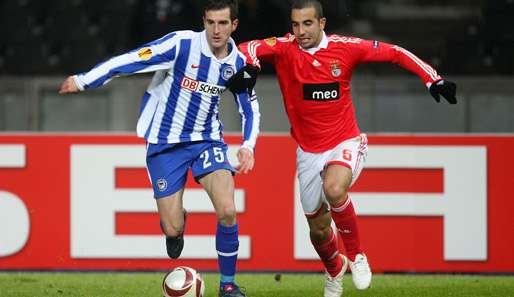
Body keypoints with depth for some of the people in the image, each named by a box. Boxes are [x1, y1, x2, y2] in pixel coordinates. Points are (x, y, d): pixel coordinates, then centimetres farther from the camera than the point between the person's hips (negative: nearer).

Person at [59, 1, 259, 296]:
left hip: (207, 140, 2)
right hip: (165, 144, -2)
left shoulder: (238, 63, -4)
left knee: (227, 211, -20)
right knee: (172, 229, -5)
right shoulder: (182, 43, -18)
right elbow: (131, 60, -17)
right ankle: (177, 221, 37)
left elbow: (251, 110, 9)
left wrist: (247, 146, -8)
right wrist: (83, 81, -19)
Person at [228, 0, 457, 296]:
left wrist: (433, 80, -11)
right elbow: (250, 49, -27)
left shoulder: (344, 47, -10)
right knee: (318, 227, 11)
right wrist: (250, 65, -50)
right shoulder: (284, 49, -10)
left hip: (345, 143, -2)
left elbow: (395, 53, -4)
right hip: (309, 150, 2)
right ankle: (335, 269, 46)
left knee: (334, 189, -34)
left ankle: (356, 255, -10)